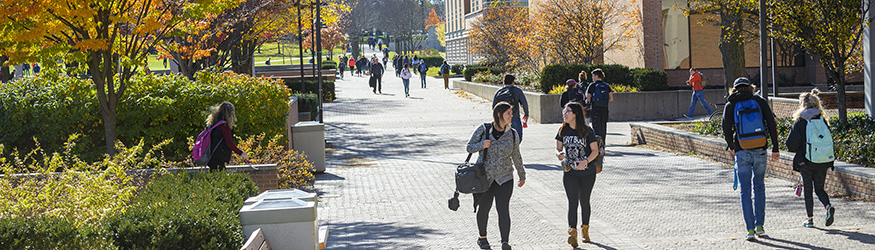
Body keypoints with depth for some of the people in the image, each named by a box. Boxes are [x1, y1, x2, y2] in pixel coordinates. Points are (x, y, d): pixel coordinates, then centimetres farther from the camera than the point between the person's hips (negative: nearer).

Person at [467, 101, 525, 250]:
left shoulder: (512, 134, 0)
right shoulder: (483, 130, -6)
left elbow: (516, 156, 13)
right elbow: (470, 147, 0)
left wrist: (522, 176, 21)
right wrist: (481, 145, -21)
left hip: (504, 178, 1)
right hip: (484, 177, -1)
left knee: (503, 209, -12)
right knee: (484, 209, 11)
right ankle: (482, 237, 33)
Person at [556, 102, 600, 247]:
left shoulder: (587, 131, -9)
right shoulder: (563, 131, 2)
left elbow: (595, 151, -8)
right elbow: (558, 149, 9)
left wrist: (585, 161, -24)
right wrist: (560, 155, -15)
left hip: (587, 173, -1)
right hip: (569, 173, 1)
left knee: (584, 202, 12)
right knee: (572, 202, -11)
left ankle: (585, 230, 32)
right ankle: (572, 233, -21)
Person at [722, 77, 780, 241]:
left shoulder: (730, 105, 2)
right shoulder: (760, 101, 5)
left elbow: (726, 130, -3)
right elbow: (772, 125, 0)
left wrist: (731, 146, 15)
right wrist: (775, 148, 5)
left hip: (742, 152, -1)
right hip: (760, 151, 1)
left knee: (745, 191, 2)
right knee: (759, 187, 17)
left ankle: (750, 230, -5)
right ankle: (759, 226, 18)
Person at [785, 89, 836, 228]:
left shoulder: (800, 122, -10)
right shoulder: (823, 120, 2)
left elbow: (791, 143, -13)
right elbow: (829, 140, 5)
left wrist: (798, 151, 9)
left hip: (806, 163, -3)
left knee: (807, 190, 9)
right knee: (819, 188, 13)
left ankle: (810, 219, 12)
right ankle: (828, 207, -13)